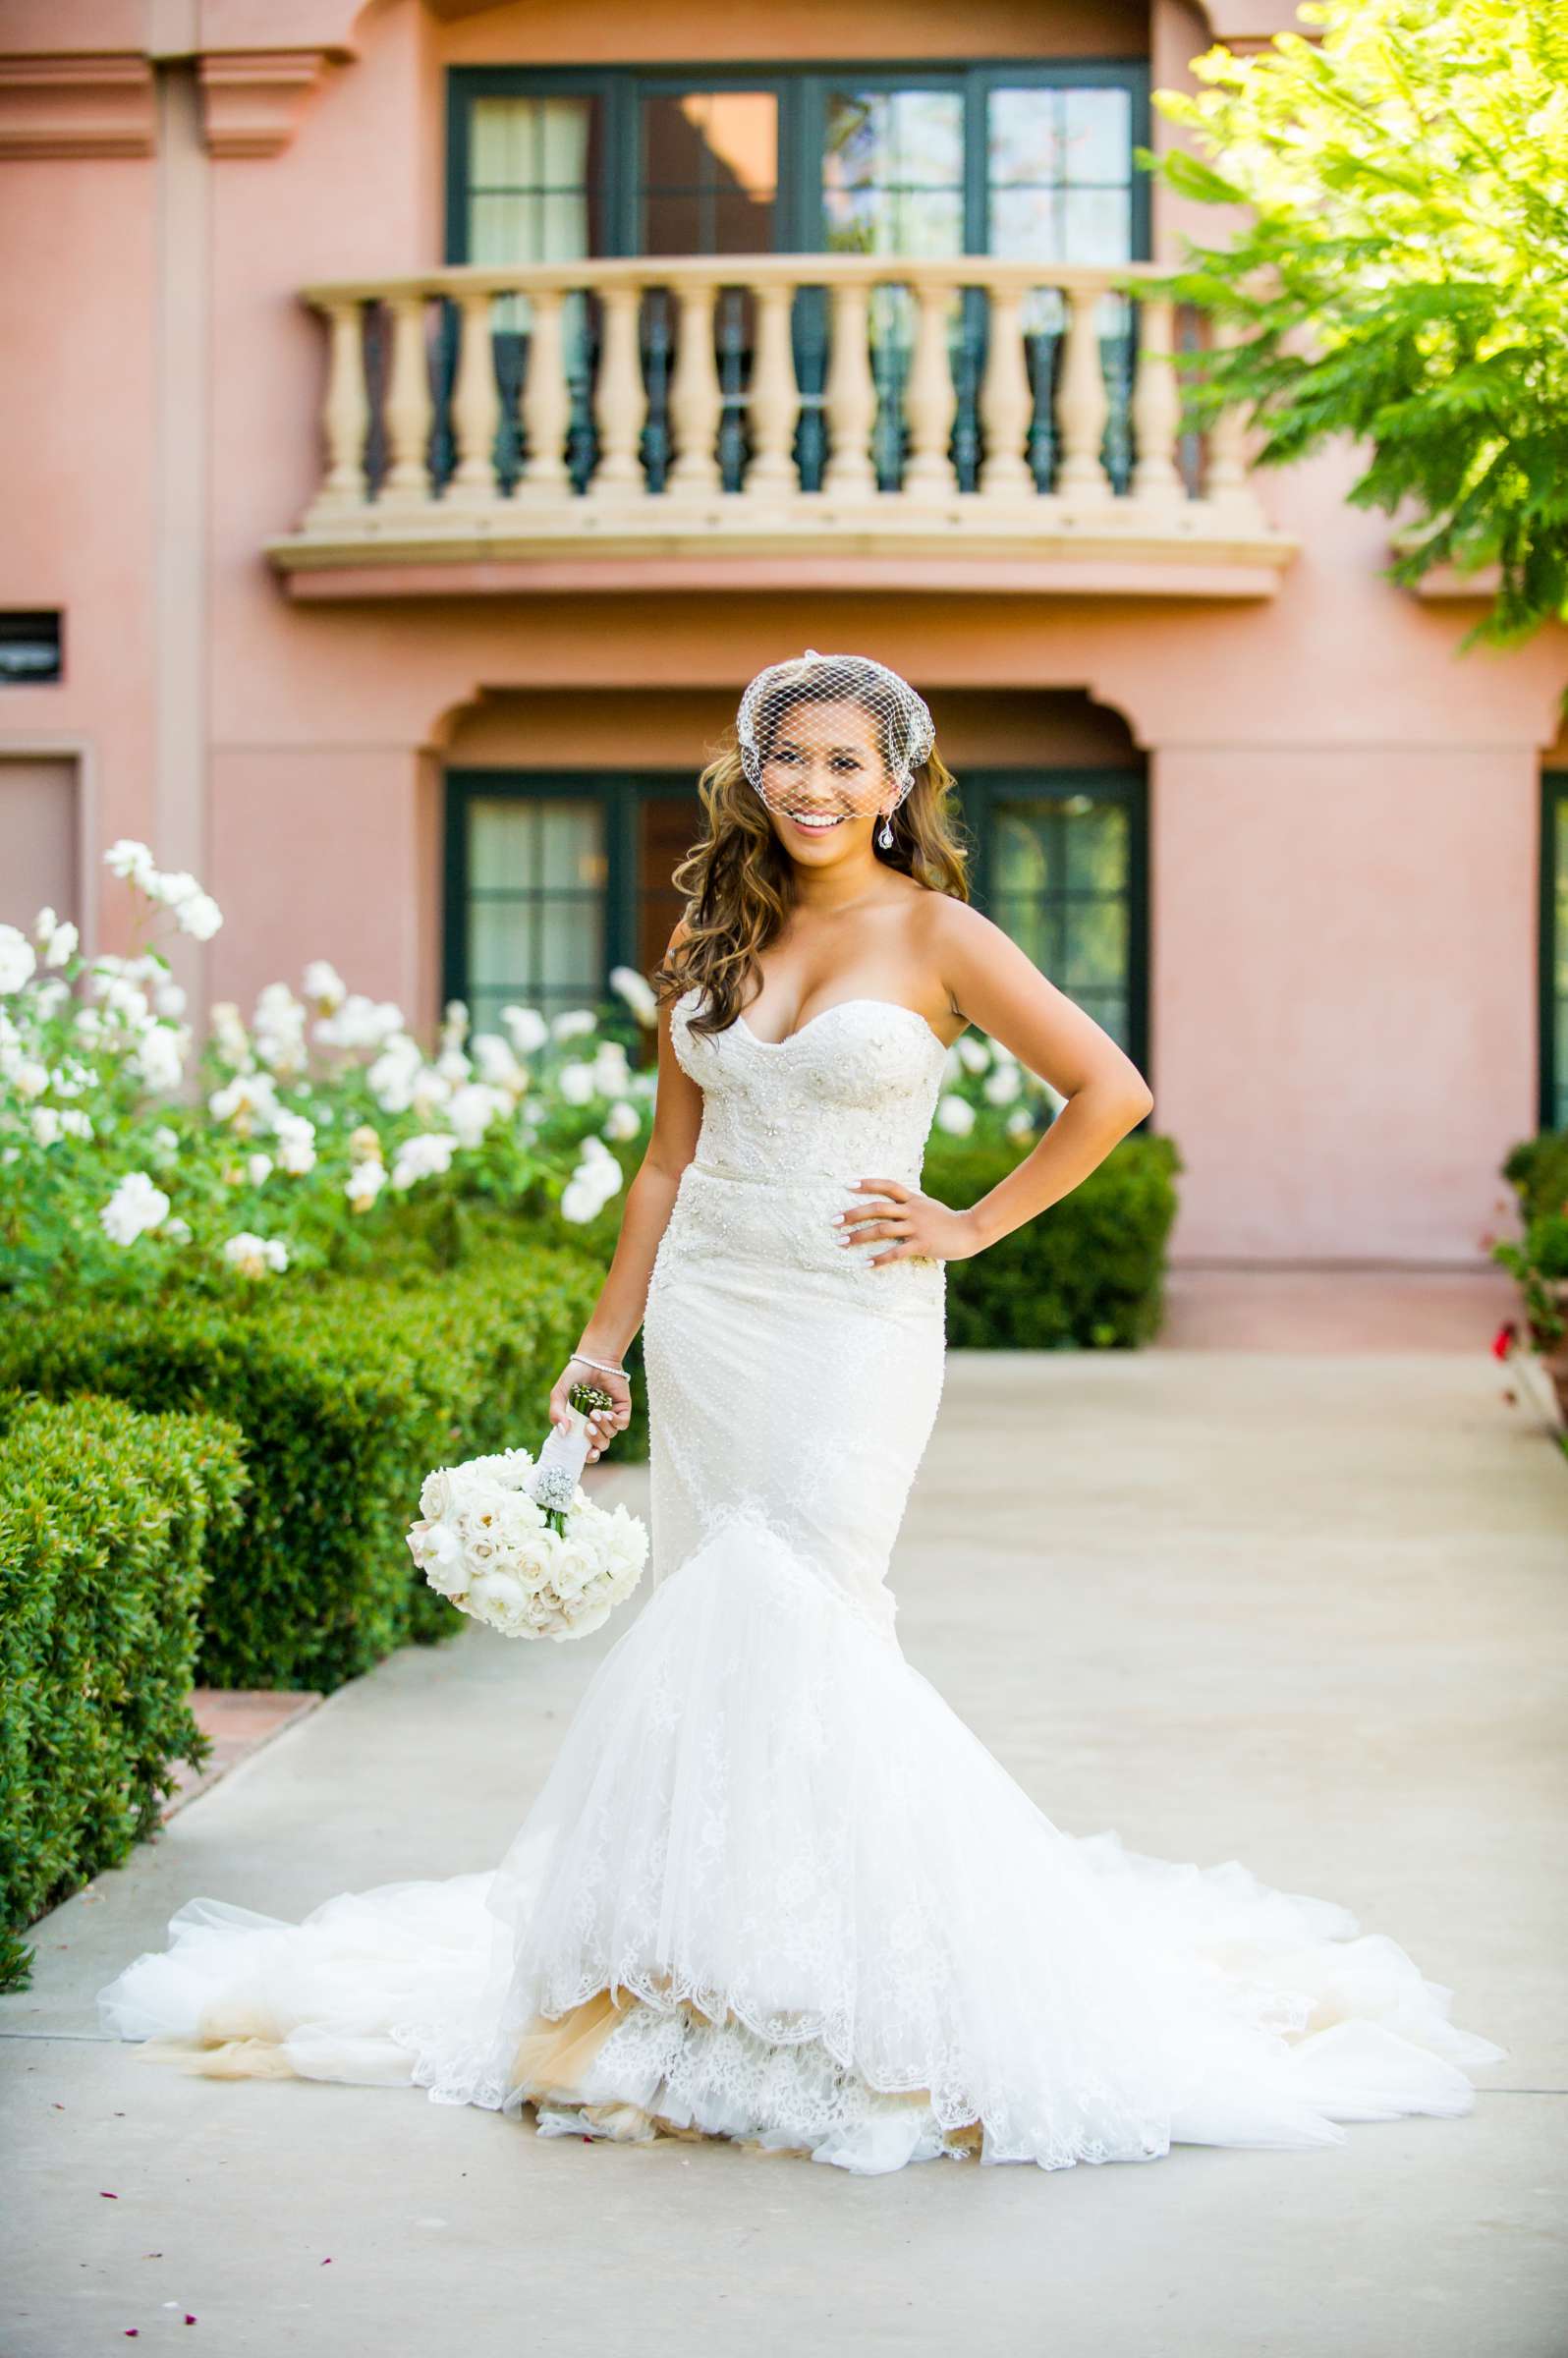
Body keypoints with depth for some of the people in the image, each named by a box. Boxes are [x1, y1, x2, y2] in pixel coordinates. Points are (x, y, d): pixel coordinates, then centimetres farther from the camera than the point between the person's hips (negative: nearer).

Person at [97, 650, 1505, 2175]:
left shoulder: (935, 936, -4)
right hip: (705, 1315, 5)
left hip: (849, 1323, -5)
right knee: (725, 1624, 5)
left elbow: (1111, 1091, -1)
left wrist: (970, 1226, -3)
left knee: (783, 1624, -12)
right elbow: (672, 1156, 14)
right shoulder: (713, 936, 10)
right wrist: (603, 1342, 11)